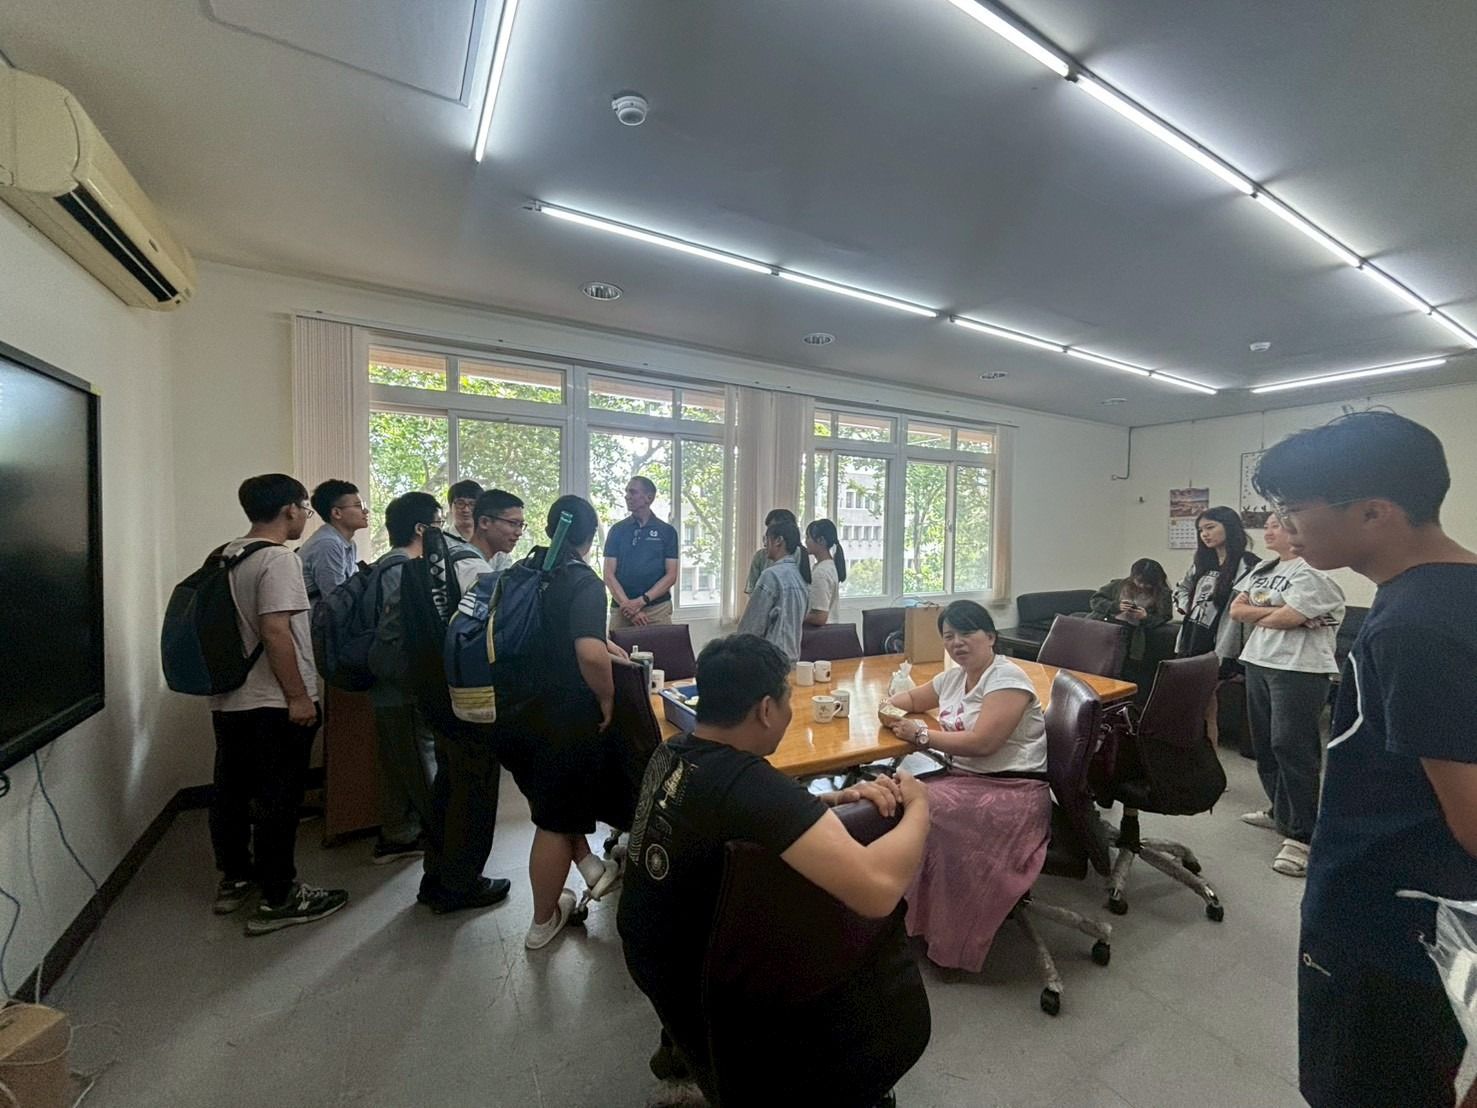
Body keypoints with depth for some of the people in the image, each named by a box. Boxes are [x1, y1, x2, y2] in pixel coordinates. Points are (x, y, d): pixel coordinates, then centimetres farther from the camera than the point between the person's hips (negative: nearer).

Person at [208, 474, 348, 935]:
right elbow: (275, 631, -24)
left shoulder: (225, 556, 11)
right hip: (273, 704, -9)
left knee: (231, 790, 19)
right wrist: (298, 696, -19)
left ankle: (234, 879, 35)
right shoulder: (278, 558, -18)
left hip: (228, 700, 9)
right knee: (278, 800, 1)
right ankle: (278, 899, 11)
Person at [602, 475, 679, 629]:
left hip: (658, 609, -1)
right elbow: (609, 574, 1)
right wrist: (628, 605, -12)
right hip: (622, 610, 1)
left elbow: (671, 575, -1)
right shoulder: (617, 530, 6)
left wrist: (641, 601, -12)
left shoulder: (667, 531, 2)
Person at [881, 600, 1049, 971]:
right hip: (965, 779, 7)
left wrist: (922, 735, -17)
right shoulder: (954, 677, 9)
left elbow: (982, 742, -23)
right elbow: (913, 697, 25)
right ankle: (910, 909, 1)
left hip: (1012, 791, -7)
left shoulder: (1006, 678, -14)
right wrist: (890, 707, 2)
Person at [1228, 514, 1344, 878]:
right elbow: (1236, 610, 8)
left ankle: (1301, 837, 2)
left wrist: (1256, 614, 0)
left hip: (1299, 671, -8)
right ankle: (1281, 812, 31)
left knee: (1291, 747, -7)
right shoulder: (1263, 569, 14)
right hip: (1258, 664, 8)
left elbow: (1286, 619, -18)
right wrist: (1273, 612, -7)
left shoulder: (1312, 571, -11)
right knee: (1264, 744, 15)